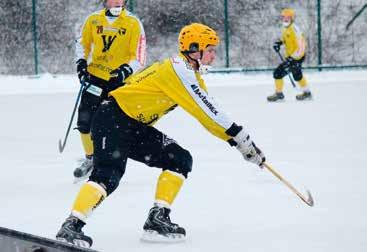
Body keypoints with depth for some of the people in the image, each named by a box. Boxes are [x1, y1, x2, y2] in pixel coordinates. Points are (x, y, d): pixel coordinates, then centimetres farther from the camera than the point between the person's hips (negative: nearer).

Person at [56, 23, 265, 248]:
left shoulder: (190, 73, 14)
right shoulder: (179, 69, -16)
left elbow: (209, 113, 16)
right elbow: (207, 111, -21)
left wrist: (239, 140, 8)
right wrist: (241, 139, -19)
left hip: (136, 127, 10)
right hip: (112, 119, -10)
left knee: (180, 160, 2)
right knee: (108, 175, -26)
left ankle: (158, 219, -2)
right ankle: (71, 227, -31)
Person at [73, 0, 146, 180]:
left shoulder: (133, 23, -5)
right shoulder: (93, 20, 3)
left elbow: (139, 57, -7)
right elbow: (83, 43, 18)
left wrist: (126, 70, -23)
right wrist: (81, 62, 2)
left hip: (120, 81, -3)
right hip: (95, 76, 3)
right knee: (85, 119, 0)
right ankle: (90, 158, 21)